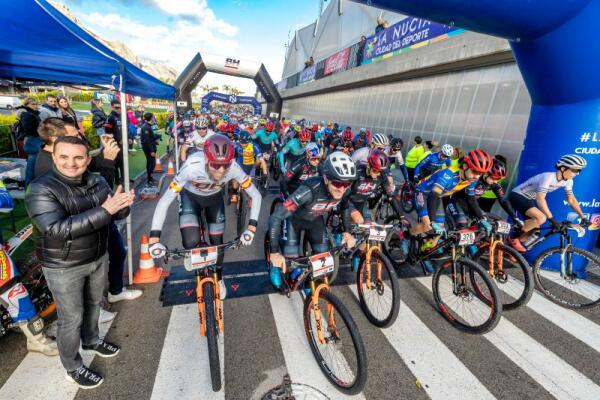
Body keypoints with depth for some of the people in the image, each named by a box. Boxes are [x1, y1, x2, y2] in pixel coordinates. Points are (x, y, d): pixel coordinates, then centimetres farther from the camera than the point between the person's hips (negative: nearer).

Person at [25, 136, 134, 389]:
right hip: (64, 267, -5)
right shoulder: (41, 189, -20)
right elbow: (57, 229, -32)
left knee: (93, 305, 25)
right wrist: (104, 210, -38)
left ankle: (90, 341, 50)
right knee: (71, 319, 10)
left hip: (98, 258, 6)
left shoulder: (98, 182, -3)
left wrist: (123, 204, -26)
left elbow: (115, 214, -2)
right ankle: (73, 368, 33)